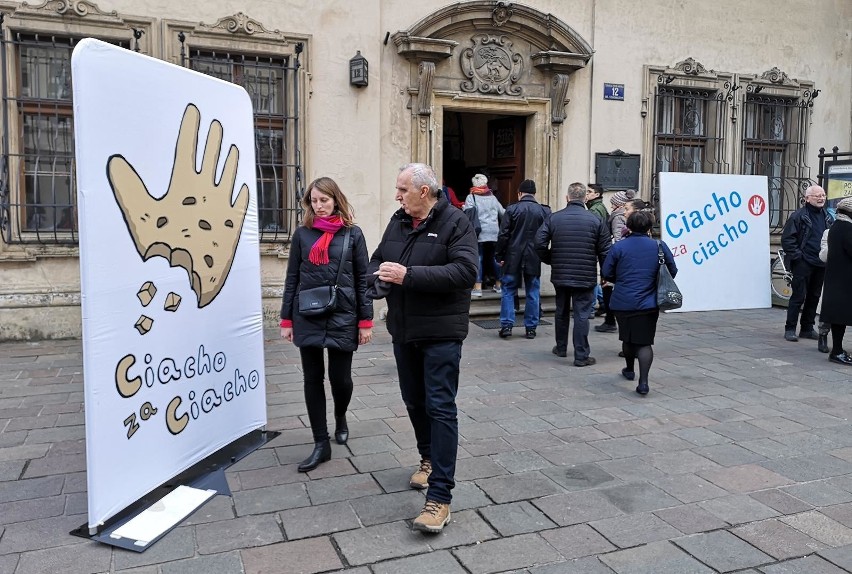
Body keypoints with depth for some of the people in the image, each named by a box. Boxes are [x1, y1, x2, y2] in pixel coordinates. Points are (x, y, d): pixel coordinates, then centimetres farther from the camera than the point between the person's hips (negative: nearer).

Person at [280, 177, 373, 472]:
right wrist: (286, 319, 3)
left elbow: (362, 279, 1)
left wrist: (366, 320, -3)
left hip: (342, 316, -2)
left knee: (340, 377, 3)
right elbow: (292, 278, 7)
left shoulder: (352, 234, 1)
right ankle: (321, 444, 17)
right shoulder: (302, 233, 6)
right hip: (307, 317, 2)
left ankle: (340, 418, 36)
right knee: (313, 379, 5)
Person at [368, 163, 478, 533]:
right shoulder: (398, 222, 9)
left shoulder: (455, 222, -11)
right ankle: (429, 459, 42)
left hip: (441, 332, -7)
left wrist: (408, 275, -27)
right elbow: (377, 259, 17)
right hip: (403, 331, 7)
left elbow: (465, 271, -22)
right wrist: (377, 277, -8)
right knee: (414, 401, 18)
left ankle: (439, 497, -2)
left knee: (440, 408, -6)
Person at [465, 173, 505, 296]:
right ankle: (498, 284, 21)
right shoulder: (492, 197, 15)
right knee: (494, 257, 14)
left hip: (479, 233, -4)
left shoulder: (471, 197, 0)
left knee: (478, 258, -2)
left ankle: (478, 287, -8)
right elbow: (503, 213, 20)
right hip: (494, 233, 4)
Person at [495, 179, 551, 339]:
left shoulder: (512, 209, -5)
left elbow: (503, 235, -6)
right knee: (532, 293, 9)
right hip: (534, 259, 2)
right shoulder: (545, 211, 1)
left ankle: (506, 325, 3)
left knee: (508, 291, 7)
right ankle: (531, 328, 11)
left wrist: (500, 256, 1)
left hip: (513, 257, -2)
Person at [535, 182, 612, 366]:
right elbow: (605, 250, -4)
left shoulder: (553, 218, -1)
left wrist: (551, 260, 8)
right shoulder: (595, 220, -5)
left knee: (561, 311, 19)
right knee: (581, 315, 1)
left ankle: (561, 348, 32)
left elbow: (539, 243, -8)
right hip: (585, 277, -2)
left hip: (560, 275, 3)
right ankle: (581, 356, 4)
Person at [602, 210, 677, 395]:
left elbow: (606, 273, -3)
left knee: (627, 338, 20)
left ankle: (629, 370, 39)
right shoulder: (660, 246, -2)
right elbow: (672, 272, 4)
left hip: (622, 302, 1)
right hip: (648, 303, 0)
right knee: (644, 342, 1)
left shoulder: (618, 247, -5)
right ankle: (643, 381, -14)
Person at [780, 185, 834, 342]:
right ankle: (790, 329, 1)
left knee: (814, 297, 11)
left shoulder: (828, 217, 14)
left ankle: (807, 328, 21)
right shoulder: (798, 216, -7)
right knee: (798, 296, -6)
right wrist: (797, 256, -14)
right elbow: (787, 239, -11)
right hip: (803, 263, -7)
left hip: (821, 264, 7)